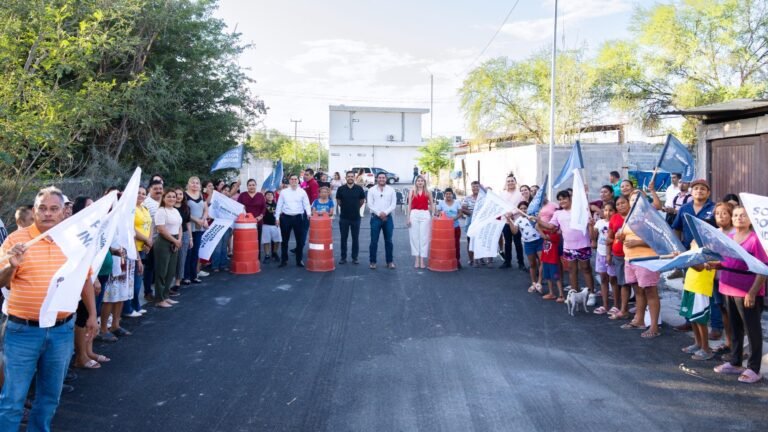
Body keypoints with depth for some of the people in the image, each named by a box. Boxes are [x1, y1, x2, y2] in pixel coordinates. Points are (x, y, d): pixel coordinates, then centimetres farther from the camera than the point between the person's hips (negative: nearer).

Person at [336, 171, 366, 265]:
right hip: (344, 217, 0)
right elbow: (338, 200, 12)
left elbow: (362, 200, 11)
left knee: (355, 238, 6)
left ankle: (355, 257, 14)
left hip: (356, 217, 0)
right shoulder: (341, 189, -2)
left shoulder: (359, 188, -2)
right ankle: (343, 257, 14)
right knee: (343, 238, 6)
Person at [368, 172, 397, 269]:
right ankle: (373, 262, 6)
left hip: (388, 217, 1)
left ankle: (390, 261, 13)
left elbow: (394, 204, 1)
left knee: (388, 241, 6)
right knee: (374, 241, -1)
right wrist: (379, 213, -13)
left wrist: (385, 212, -12)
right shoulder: (372, 190, 4)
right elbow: (370, 204, -3)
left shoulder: (391, 190, 7)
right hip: (375, 217, -1)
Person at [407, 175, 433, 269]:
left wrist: (433, 216, 3)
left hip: (425, 215, 0)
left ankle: (422, 260, 1)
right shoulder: (412, 192, 9)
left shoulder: (427, 192, 10)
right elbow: (409, 205, 7)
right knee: (414, 237, 1)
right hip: (414, 214, 0)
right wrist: (408, 217, 1)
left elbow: (432, 205, 12)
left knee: (424, 237, -2)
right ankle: (417, 260, 7)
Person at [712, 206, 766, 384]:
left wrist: (753, 292, -20)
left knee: (752, 330, 4)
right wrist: (714, 265, 0)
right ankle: (735, 363, 29)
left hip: (748, 293, -7)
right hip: (729, 290, 7)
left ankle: (754, 369, 12)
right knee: (735, 329, 17)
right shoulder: (728, 238, 9)